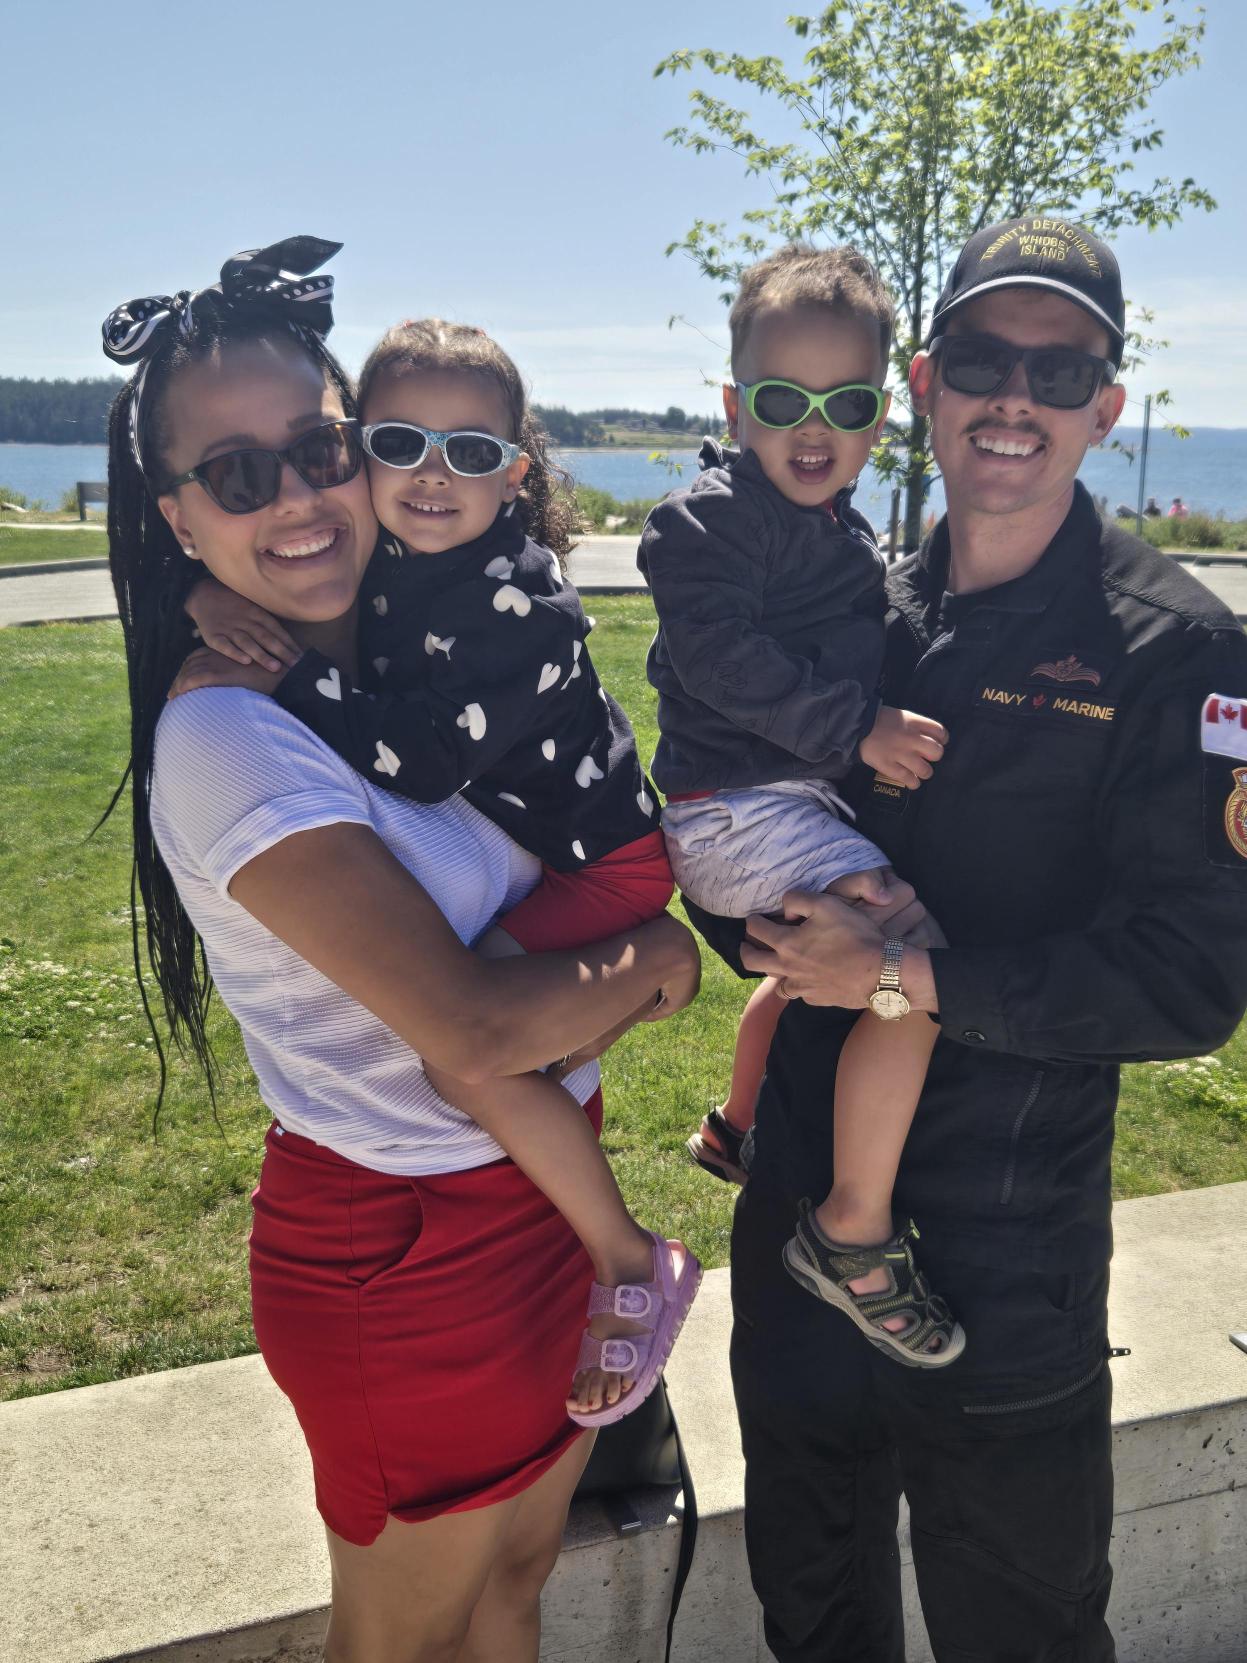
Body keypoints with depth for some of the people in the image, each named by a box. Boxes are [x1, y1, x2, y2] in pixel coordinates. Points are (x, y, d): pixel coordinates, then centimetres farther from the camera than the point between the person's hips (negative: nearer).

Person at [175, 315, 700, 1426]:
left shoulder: (528, 604, -24)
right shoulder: (372, 563, -2)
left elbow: (420, 757, -30)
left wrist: (285, 677, -26)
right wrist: (213, 600, -15)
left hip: (598, 863, -9)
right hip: (491, 855, 9)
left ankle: (633, 1267, -5)